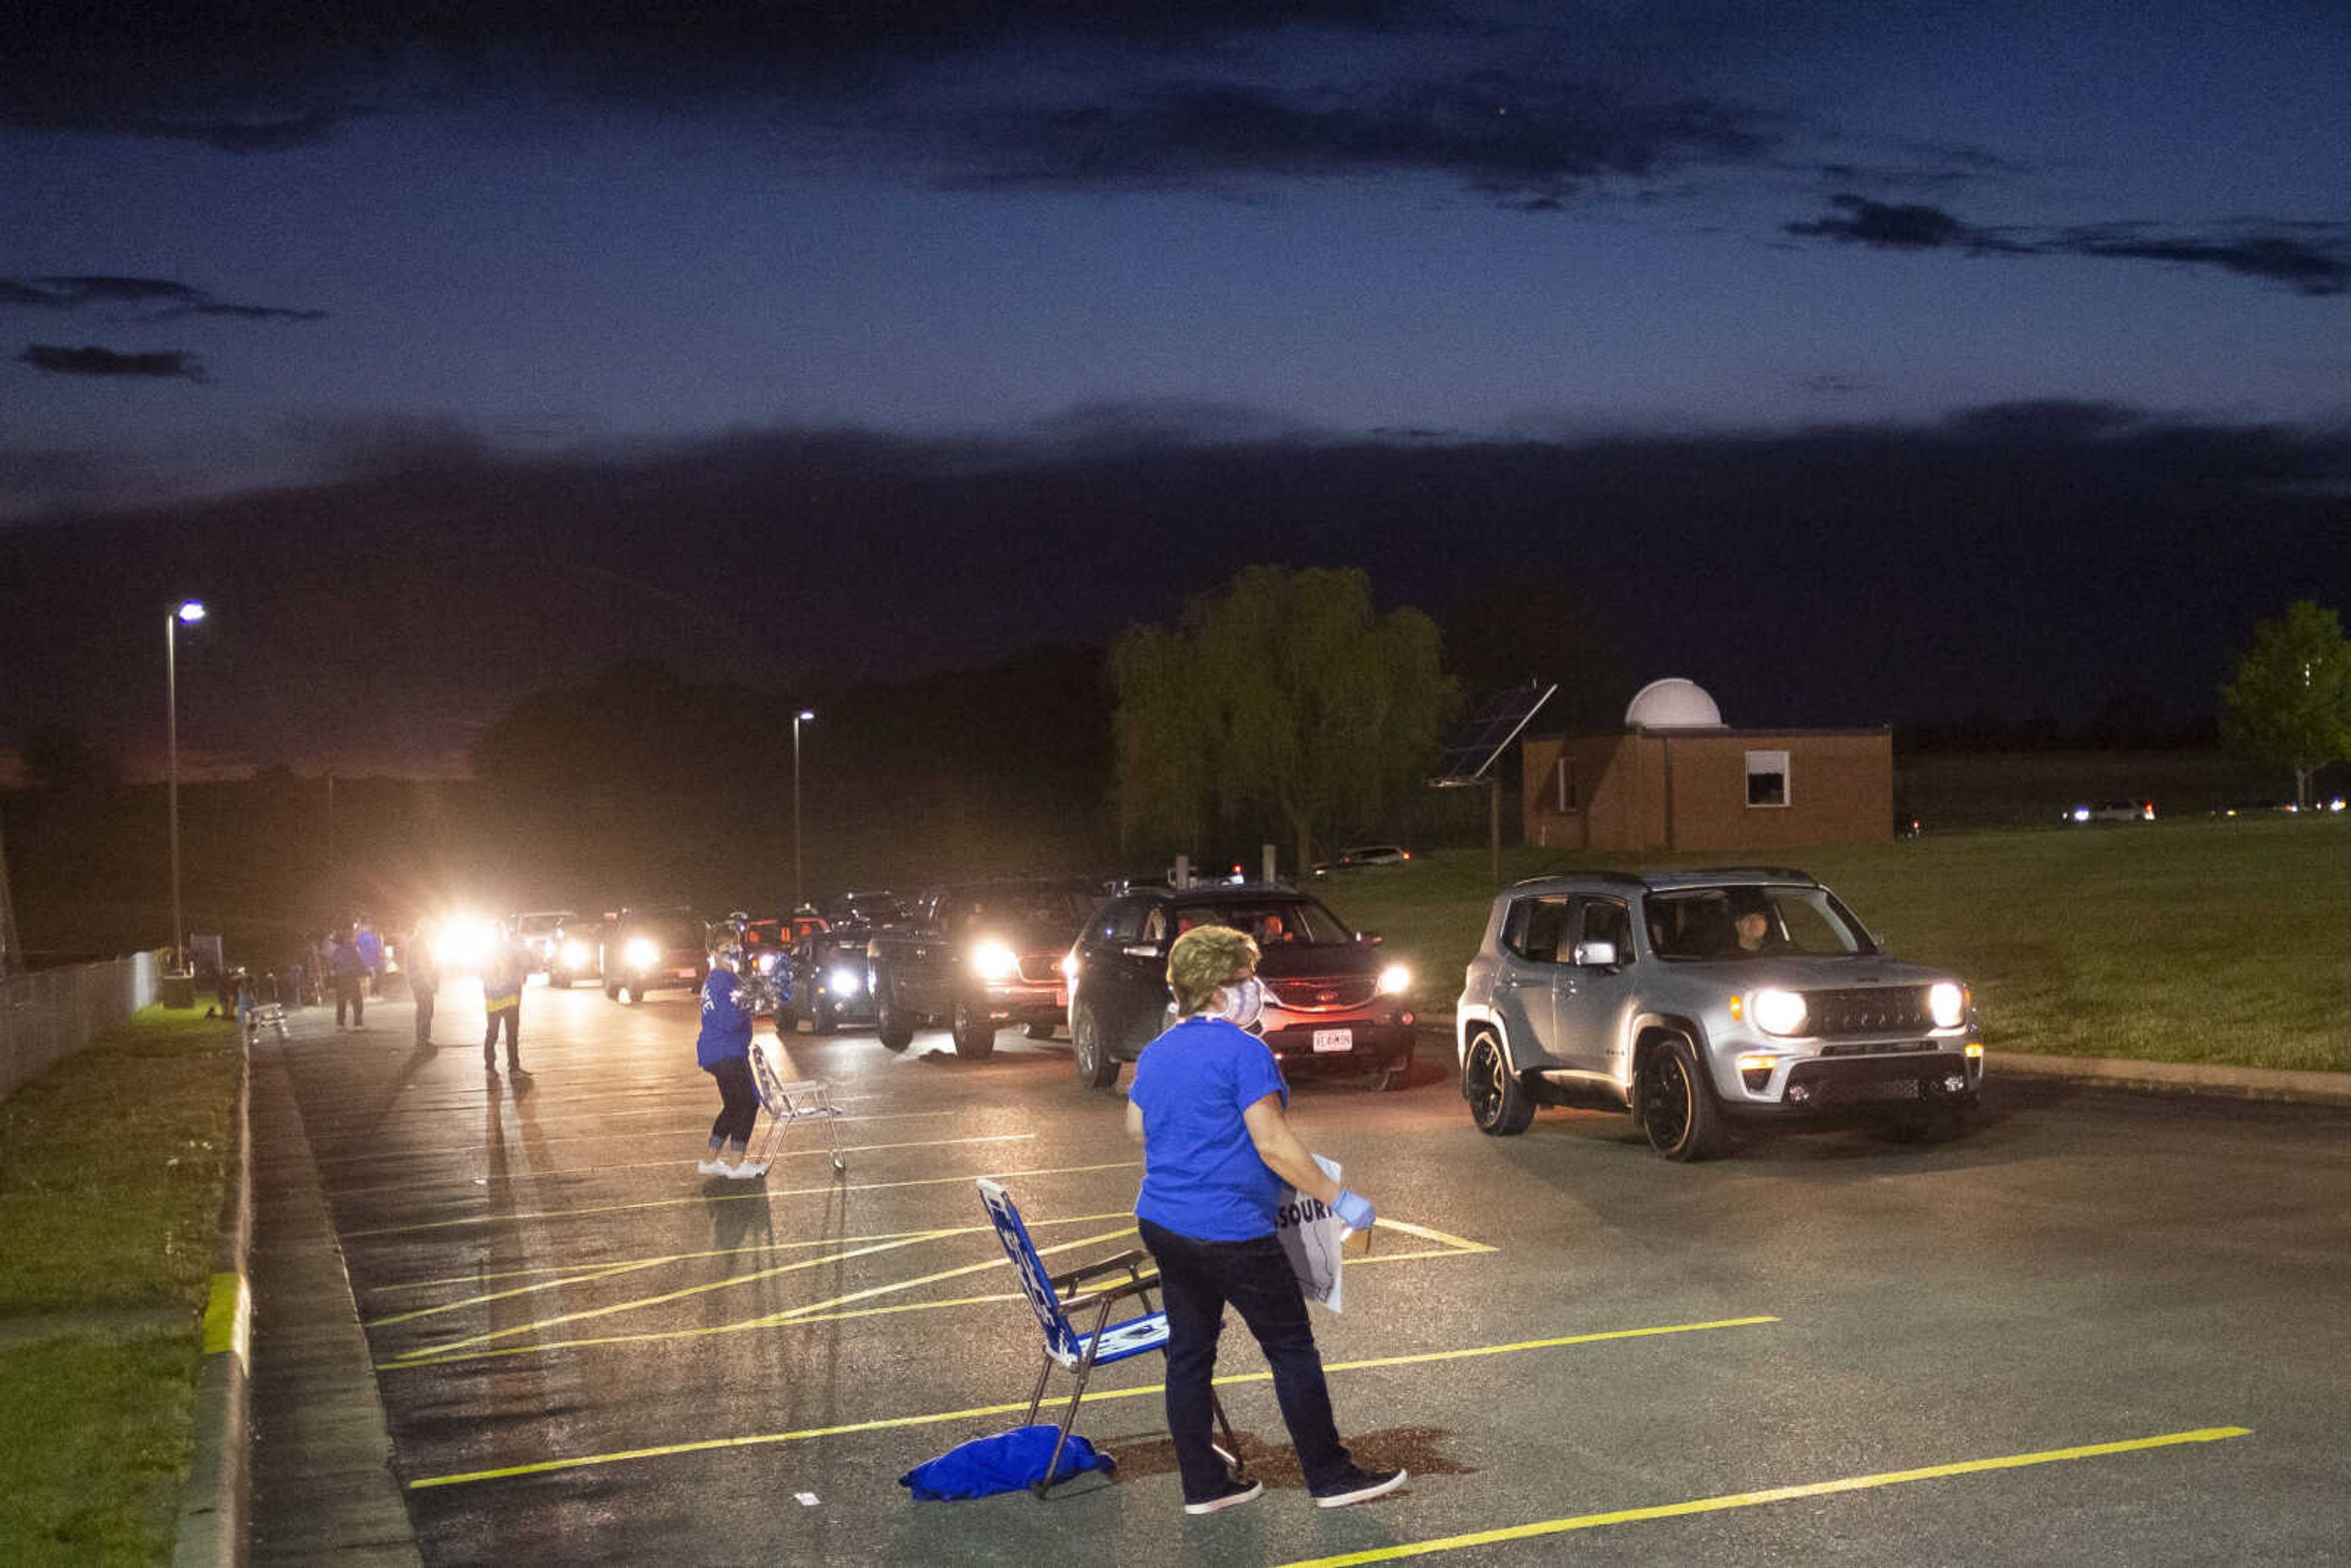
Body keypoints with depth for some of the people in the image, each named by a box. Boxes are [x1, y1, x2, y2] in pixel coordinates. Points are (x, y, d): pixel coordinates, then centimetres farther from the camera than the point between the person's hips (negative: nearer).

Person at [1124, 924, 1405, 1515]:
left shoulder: (1154, 1054, 9)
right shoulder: (1244, 1052, -15)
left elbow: (1136, 1124, 23)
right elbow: (1273, 1144, -19)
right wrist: (1339, 1198, -13)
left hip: (1162, 1223, 8)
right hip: (1230, 1232, -8)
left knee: (1189, 1351, 12)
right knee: (1292, 1349, 4)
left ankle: (1202, 1485, 17)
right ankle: (1331, 1477, 12)